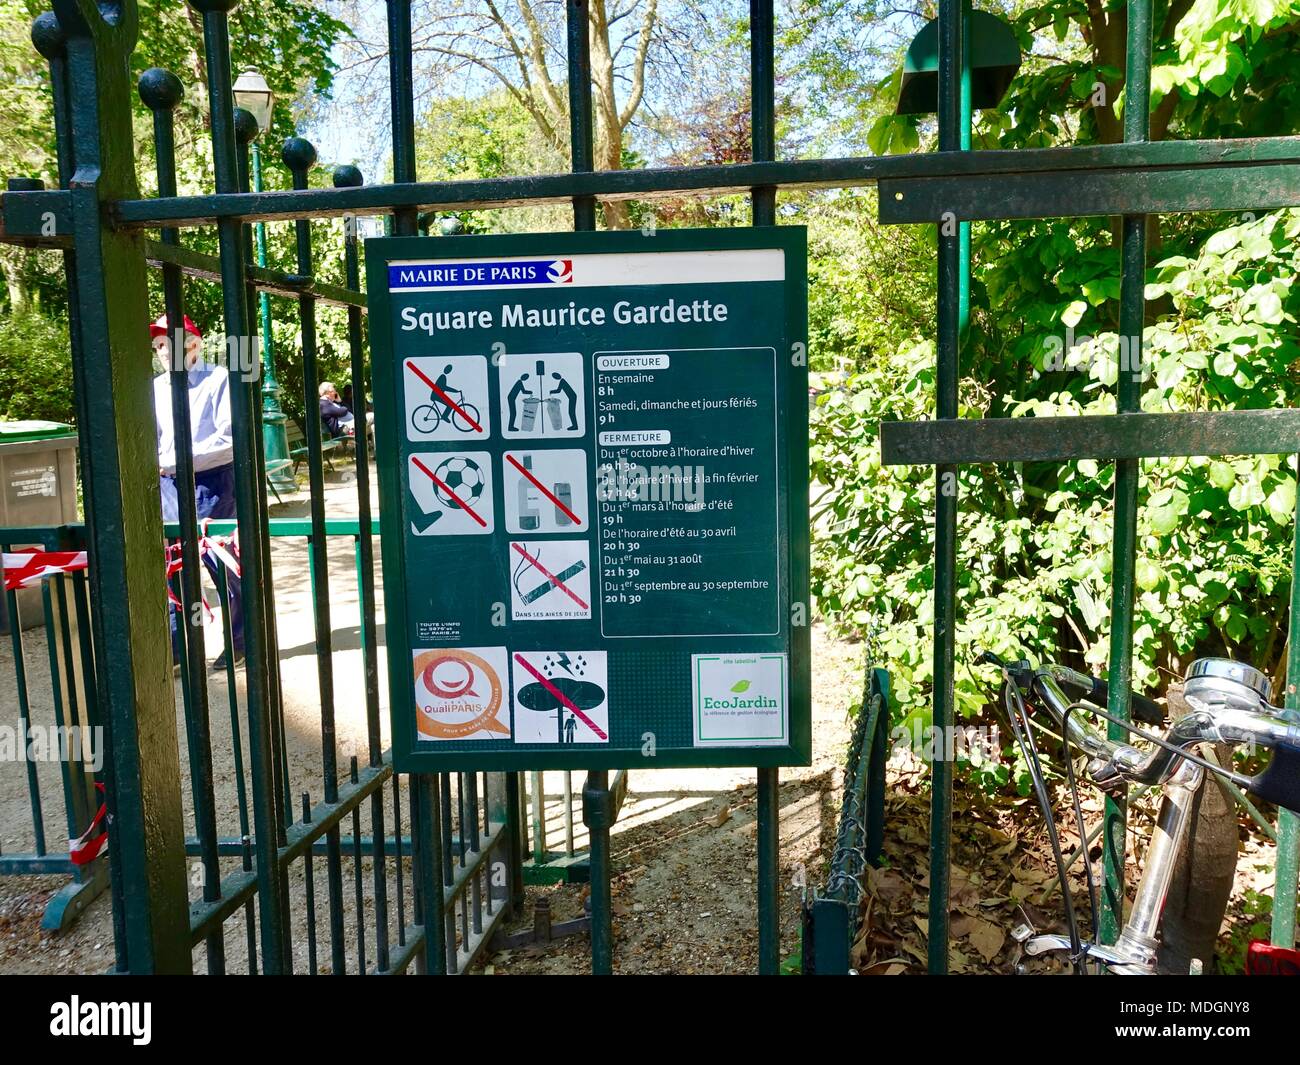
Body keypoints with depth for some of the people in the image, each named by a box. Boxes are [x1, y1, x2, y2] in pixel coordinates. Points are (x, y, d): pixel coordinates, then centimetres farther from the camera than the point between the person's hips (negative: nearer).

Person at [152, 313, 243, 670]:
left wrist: (176, 461, -18)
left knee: (226, 566, 3)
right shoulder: (156, 388, 13)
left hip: (211, 484, -6)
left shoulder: (218, 380, -6)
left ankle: (241, 637, 19)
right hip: (170, 487, 6)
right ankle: (172, 646, 13)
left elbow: (229, 438, -15)